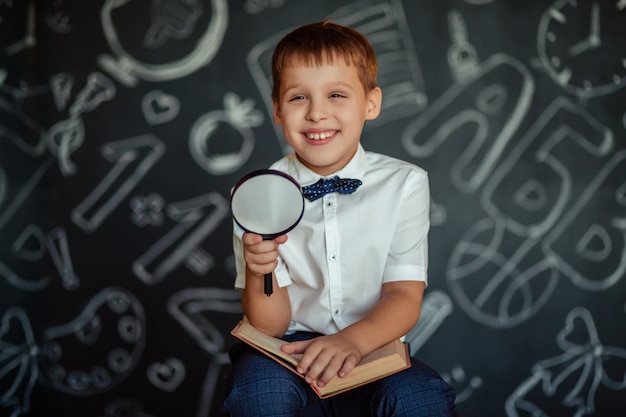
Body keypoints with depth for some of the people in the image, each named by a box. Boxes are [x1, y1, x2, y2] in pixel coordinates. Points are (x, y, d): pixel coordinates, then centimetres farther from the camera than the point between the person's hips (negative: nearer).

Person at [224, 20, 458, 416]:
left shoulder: (404, 183, -2)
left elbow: (405, 298, -7)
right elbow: (271, 325, -4)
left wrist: (353, 340, -27)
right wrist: (259, 274, -27)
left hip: (372, 349, 1)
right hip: (287, 352, 0)